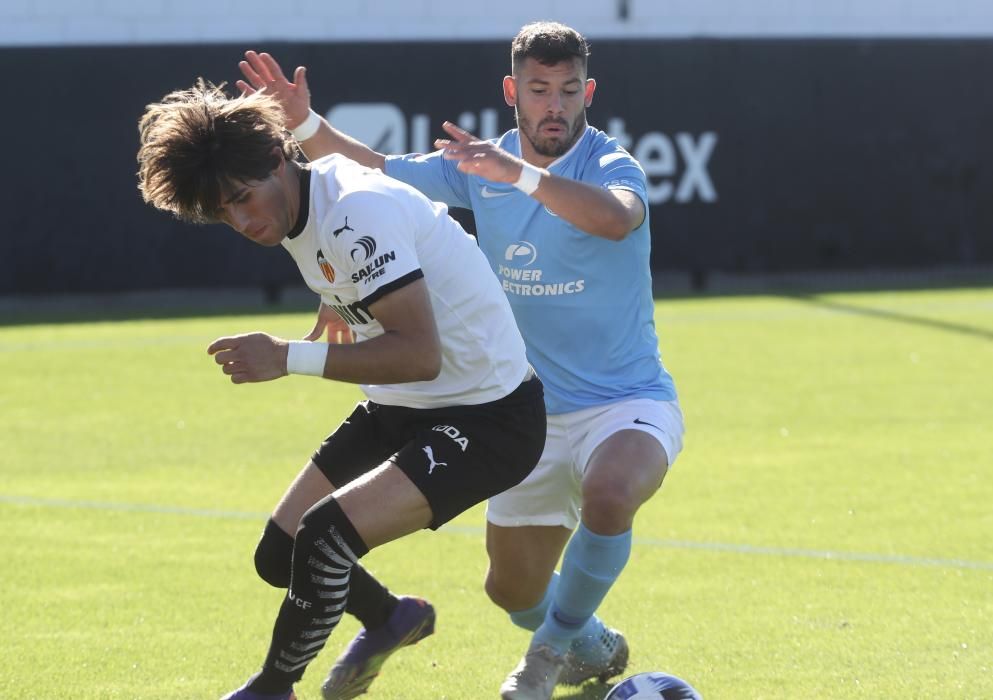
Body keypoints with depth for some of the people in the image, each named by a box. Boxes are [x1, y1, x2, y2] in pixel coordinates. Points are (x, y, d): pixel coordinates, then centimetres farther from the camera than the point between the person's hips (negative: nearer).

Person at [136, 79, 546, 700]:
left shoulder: (358, 212, -27)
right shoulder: (304, 211, 2)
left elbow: (419, 353, -31)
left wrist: (289, 358, -29)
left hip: (487, 417, -10)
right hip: (401, 408, 10)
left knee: (324, 538, -24)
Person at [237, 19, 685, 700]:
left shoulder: (611, 165, -14)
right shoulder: (479, 166, 3)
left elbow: (617, 216, -38)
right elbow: (374, 170, 8)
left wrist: (518, 174, -49)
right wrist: (305, 123, -10)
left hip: (627, 403, -6)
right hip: (531, 415, 6)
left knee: (610, 492, -38)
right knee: (513, 590, 11)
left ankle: (561, 639, -12)